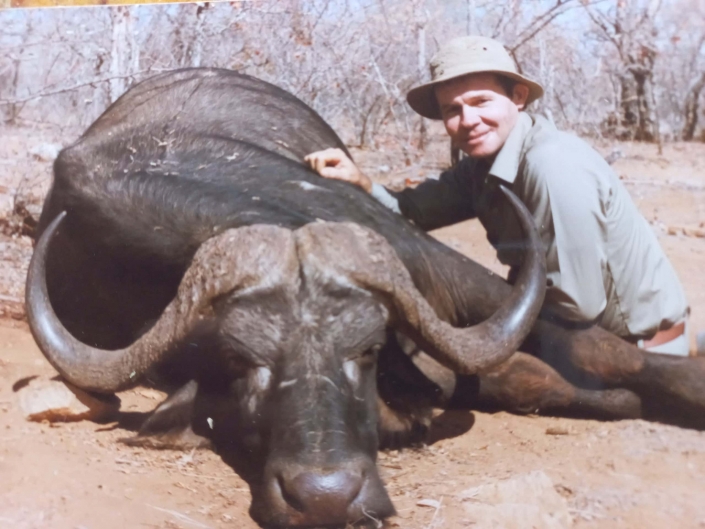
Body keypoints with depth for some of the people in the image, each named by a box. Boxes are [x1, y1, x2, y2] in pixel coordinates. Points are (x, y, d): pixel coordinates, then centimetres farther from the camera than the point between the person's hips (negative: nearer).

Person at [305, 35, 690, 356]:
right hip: (591, 333, 8)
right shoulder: (483, 161, -2)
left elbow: (578, 304, -27)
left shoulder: (555, 169, -29)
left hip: (640, 348, -8)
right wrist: (359, 182, -21)